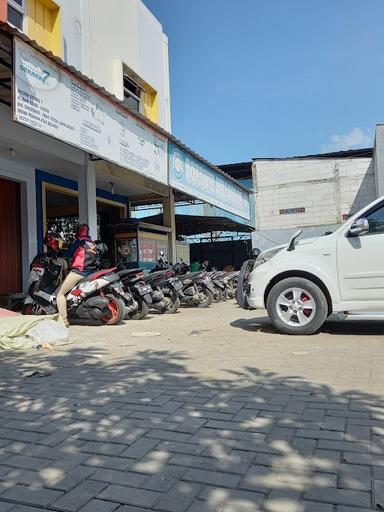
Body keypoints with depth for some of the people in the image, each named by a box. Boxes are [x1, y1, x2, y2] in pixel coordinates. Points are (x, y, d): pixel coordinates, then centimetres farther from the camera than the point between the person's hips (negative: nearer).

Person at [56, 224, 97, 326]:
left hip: (79, 271, -9)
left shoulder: (79, 241, -5)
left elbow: (68, 254, -11)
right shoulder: (92, 243, 18)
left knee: (60, 293, -5)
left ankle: (64, 320, -15)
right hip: (91, 271, 9)